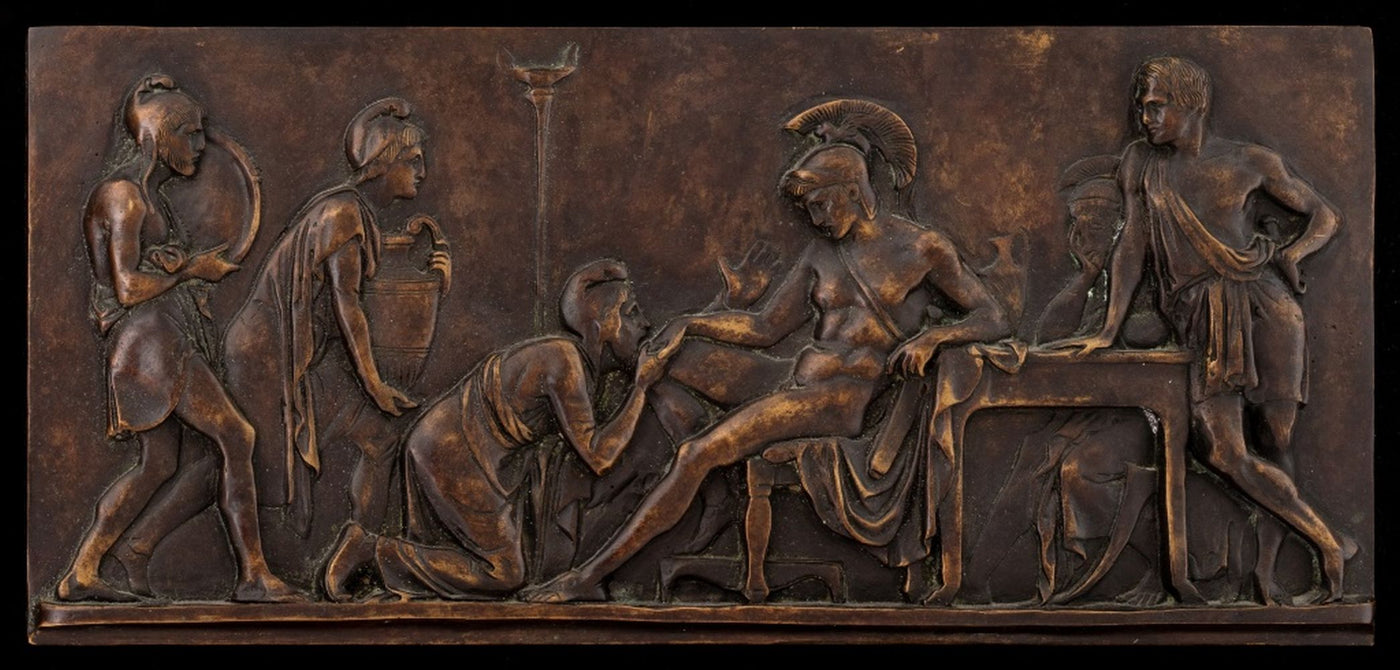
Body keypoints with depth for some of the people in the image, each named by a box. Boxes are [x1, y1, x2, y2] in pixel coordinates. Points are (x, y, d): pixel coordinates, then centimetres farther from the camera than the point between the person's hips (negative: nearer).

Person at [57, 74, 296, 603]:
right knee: (235, 437, -11)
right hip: (147, 338, -10)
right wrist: (193, 270, -6)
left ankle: (81, 575, 11)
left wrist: (188, 266, 2)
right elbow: (128, 288, -18)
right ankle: (254, 575, -8)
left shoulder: (149, 194, 20)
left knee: (159, 464, 10)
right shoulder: (123, 193, -11)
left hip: (168, 343, 10)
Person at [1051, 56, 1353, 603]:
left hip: (1263, 302, -1)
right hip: (1206, 322, 1)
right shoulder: (1141, 163, 11)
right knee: (1225, 453, -15)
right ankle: (1330, 546, -9)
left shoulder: (1250, 163, 6)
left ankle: (1267, 568, 2)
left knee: (1279, 441, -7)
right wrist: (1109, 330, 6)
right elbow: (1132, 245, 11)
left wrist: (1293, 254, -4)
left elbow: (1325, 216, 15)